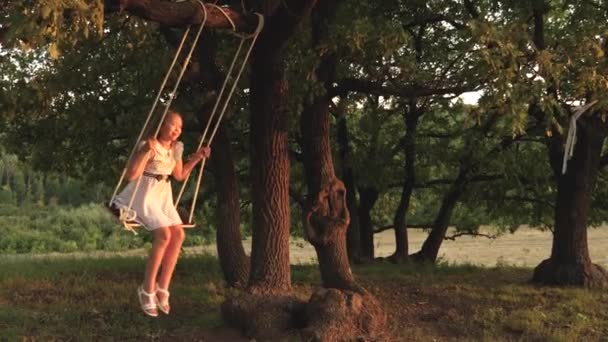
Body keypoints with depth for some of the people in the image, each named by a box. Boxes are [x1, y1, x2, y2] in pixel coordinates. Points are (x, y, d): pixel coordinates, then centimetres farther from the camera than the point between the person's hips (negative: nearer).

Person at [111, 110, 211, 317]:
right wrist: (146, 151, -35)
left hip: (163, 194, 8)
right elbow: (131, 175, -26)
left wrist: (197, 157, 12)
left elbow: (179, 175, 20)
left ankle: (162, 288, -3)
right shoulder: (149, 146, -17)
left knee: (178, 234, -11)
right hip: (145, 193, -8)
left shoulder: (176, 149, 6)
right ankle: (147, 290, -14)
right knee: (164, 234, -24)